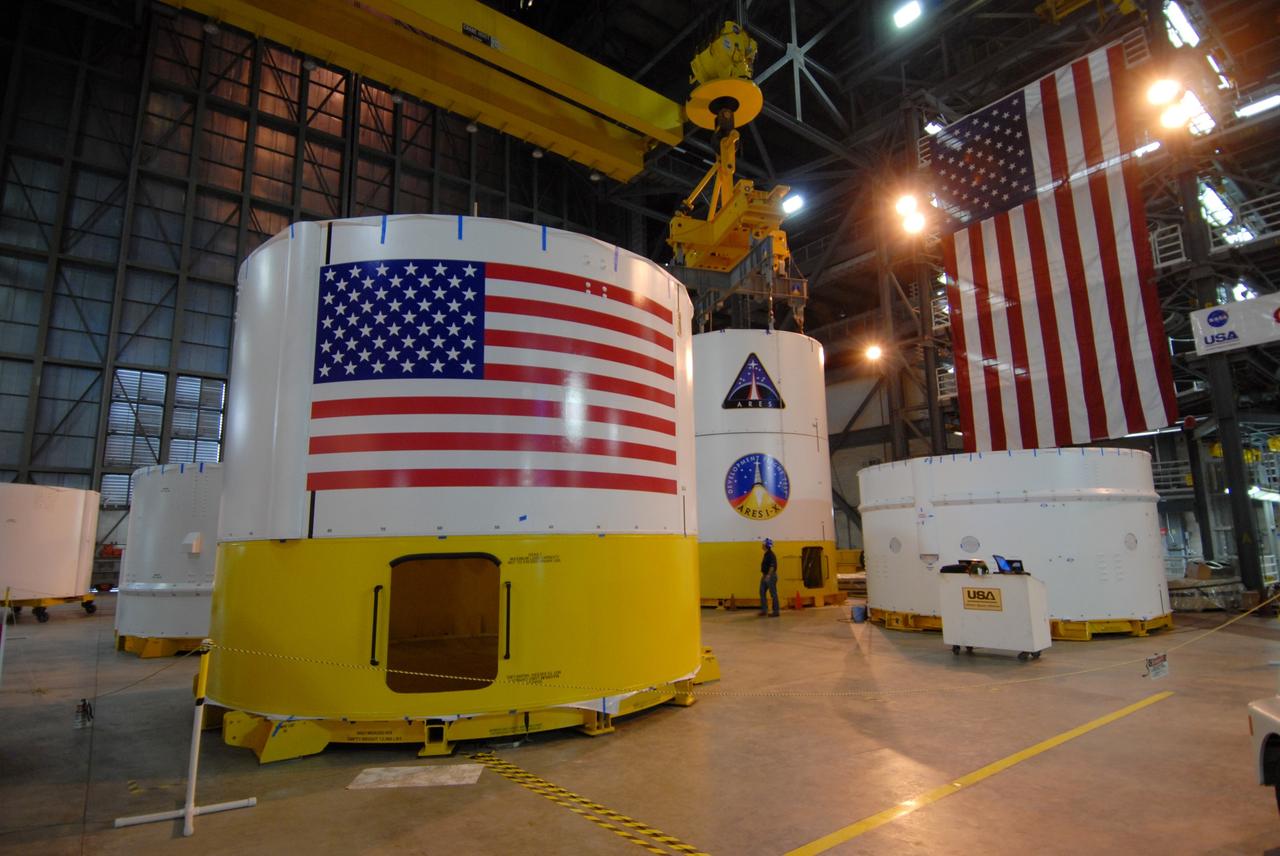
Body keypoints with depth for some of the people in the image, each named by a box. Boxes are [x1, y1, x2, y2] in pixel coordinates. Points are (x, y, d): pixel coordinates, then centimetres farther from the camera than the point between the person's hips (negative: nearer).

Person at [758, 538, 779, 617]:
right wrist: (763, 574, 18)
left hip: (770, 576, -10)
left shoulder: (771, 554, -15)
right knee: (762, 592, 9)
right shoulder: (766, 554, 14)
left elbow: (772, 566, -23)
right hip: (765, 576, 10)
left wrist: (768, 575, -26)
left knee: (773, 594, -2)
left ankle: (775, 612, 4)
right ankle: (764, 610, 14)